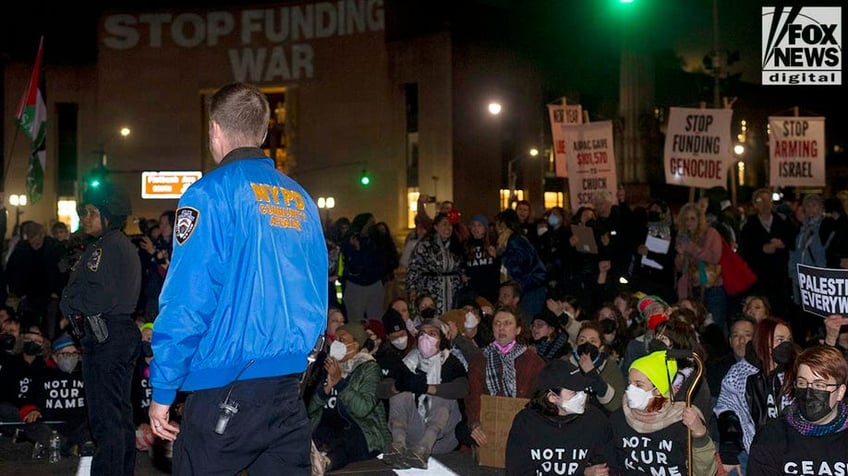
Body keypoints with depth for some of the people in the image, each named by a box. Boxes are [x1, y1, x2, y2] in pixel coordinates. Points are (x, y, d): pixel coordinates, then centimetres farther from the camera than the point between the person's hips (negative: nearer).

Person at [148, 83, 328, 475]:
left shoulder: (212, 193, -8)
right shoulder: (300, 199, 9)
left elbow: (187, 301, -13)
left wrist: (162, 390, -6)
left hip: (226, 388, -6)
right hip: (289, 392, 6)